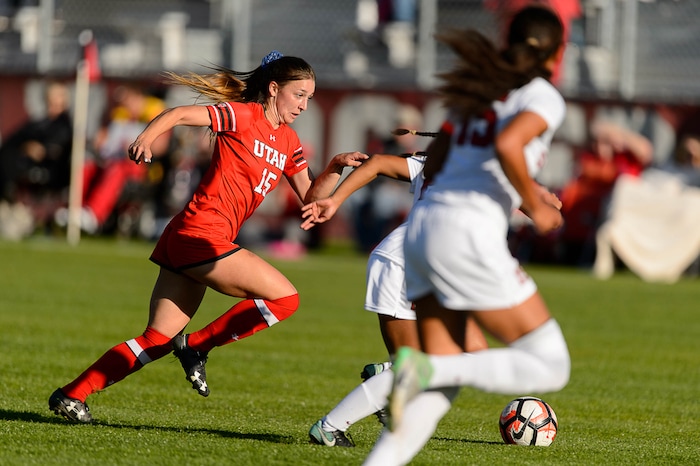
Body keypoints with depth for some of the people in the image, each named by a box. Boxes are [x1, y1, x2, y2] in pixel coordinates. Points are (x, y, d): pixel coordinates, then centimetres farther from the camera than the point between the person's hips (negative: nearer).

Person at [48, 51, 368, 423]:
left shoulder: (288, 142, 19)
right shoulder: (244, 116, -6)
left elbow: (310, 197, 23)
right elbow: (180, 114, -14)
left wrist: (335, 168, 8)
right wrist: (146, 138, -30)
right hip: (200, 234, -9)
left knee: (158, 340, 6)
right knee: (285, 298, -10)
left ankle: (70, 395, 6)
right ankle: (196, 346, -3)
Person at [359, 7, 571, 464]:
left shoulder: (481, 89, 21)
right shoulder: (544, 96, -1)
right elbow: (507, 144, -22)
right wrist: (535, 206, -7)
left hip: (422, 225, 8)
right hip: (469, 235, -8)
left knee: (442, 384, 11)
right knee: (550, 366, -2)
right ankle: (423, 370, -20)